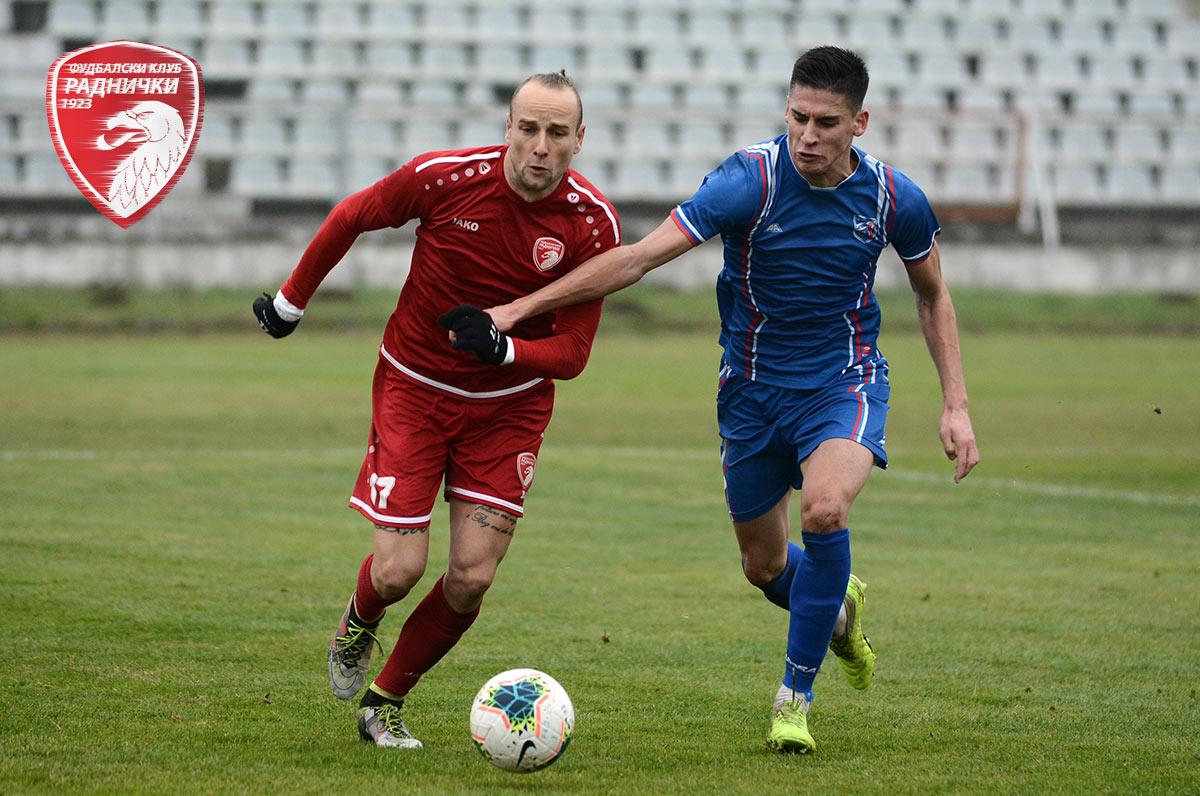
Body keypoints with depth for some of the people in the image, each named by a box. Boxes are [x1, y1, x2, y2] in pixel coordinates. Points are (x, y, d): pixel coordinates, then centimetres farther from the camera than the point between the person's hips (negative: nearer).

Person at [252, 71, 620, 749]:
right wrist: (292, 300, 10)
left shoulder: (593, 224, -17)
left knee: (472, 578, -7)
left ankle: (386, 703, 18)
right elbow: (351, 218, 0)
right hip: (414, 391, -1)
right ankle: (359, 625, 29)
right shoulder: (444, 178, -20)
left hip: (510, 405, 1)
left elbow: (572, 354, -12)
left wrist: (506, 348, -31)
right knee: (400, 570, -10)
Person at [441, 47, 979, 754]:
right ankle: (838, 604, 50)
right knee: (765, 568, 11)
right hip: (753, 390, 1)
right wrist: (521, 307, -27)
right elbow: (639, 257, -22)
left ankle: (796, 697, -12)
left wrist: (957, 405, -1)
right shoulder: (752, 179, -20)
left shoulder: (893, 198, -12)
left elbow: (934, 295, 7)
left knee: (824, 508, -30)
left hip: (845, 383, -1)